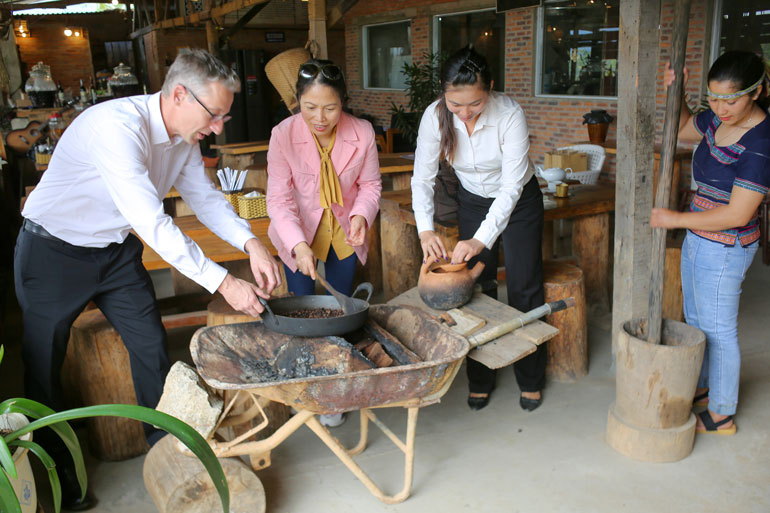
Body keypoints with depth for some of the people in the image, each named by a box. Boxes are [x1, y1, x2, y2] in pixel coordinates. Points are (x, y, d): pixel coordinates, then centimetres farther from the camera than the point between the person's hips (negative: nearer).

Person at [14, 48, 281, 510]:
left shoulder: (184, 138, -7)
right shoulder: (117, 125, -34)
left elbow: (206, 197, 3)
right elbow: (151, 222, -39)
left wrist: (251, 242, -16)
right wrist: (223, 283, -37)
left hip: (116, 251, 7)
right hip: (54, 253, -6)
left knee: (152, 345, 6)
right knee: (44, 364, 6)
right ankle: (55, 474, 26)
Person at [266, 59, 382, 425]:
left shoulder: (362, 133, -20)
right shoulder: (283, 135, -24)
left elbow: (370, 184, -5)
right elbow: (279, 199, -22)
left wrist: (361, 215, -26)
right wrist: (298, 245, -37)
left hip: (344, 231, 1)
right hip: (299, 233, -1)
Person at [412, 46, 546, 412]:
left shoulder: (510, 114, -31)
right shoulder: (435, 117, -22)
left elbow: (512, 185, -33)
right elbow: (422, 179, -16)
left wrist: (481, 239, -42)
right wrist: (425, 229, -32)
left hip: (518, 202, -2)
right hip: (473, 201, 3)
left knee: (524, 289, 1)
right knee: (477, 288, 4)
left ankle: (531, 380, 18)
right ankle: (480, 379, 18)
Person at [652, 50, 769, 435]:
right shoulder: (719, 118, -2)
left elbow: (738, 214, -26)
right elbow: (683, 129, 19)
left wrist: (675, 219, -20)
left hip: (724, 249, -8)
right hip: (699, 238, 9)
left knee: (718, 330, 7)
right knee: (696, 320, 22)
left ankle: (721, 416, 25)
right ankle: (698, 388, 43)